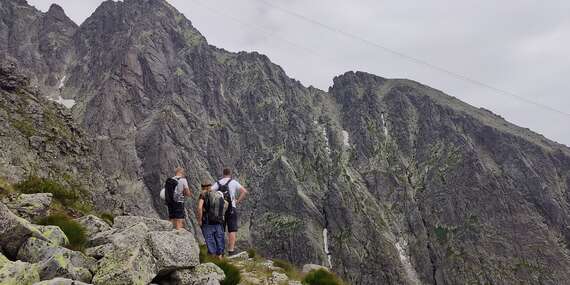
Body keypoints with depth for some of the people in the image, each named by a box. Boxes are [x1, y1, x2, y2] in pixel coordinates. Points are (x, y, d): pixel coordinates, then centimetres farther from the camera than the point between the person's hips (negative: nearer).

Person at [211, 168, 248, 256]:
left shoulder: (218, 183, 9)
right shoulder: (233, 182, 0)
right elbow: (244, 192, -10)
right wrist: (237, 202, -5)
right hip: (231, 209, -4)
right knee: (232, 231, -2)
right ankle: (231, 251, -8)